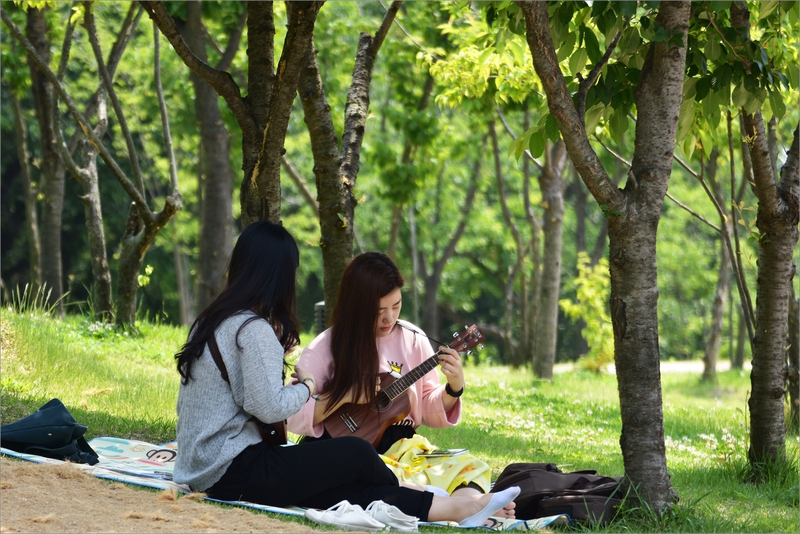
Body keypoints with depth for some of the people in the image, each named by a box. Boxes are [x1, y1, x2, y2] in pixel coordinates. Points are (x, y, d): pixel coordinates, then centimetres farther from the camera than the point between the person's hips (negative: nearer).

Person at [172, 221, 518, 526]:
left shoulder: (210, 321, 13)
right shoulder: (254, 329, -15)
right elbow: (269, 407, -22)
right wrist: (307, 386, -3)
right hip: (232, 472, -9)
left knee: (346, 488, 0)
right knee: (356, 453, -4)